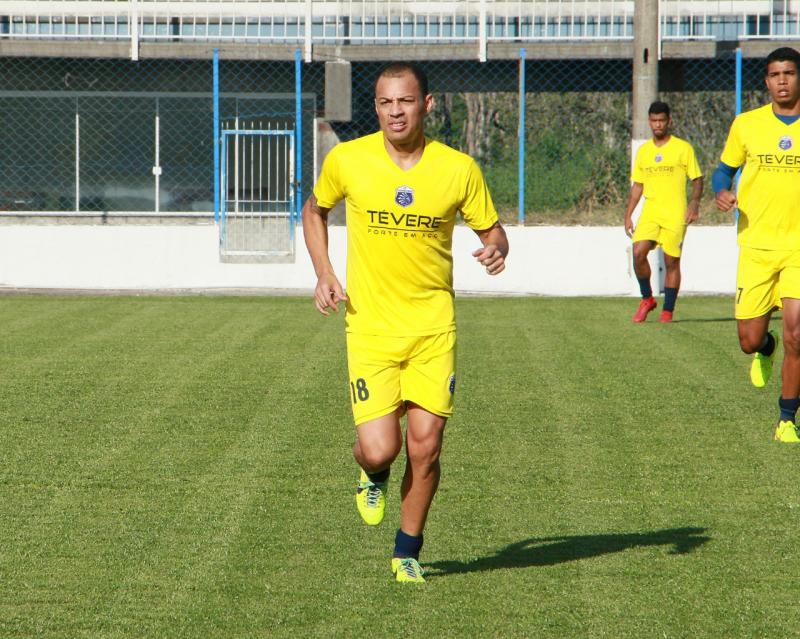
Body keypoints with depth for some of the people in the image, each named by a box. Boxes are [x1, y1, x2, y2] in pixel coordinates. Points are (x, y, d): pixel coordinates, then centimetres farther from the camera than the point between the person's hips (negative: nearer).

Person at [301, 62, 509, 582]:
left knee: (425, 445, -4)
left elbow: (492, 230, 9)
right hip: (370, 326, -1)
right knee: (379, 449, -12)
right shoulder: (347, 160, -4)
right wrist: (324, 273, 2)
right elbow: (315, 210, 16)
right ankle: (375, 476, 27)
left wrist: (496, 251, -15)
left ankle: (408, 550, 19)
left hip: (433, 325, 1)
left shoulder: (459, 169, -4)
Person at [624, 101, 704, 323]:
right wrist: (628, 215, 12)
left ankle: (667, 311, 8)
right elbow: (637, 185, 18)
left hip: (675, 214, -3)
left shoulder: (683, 148, 1)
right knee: (638, 253, -14)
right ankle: (647, 299, 5)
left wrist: (694, 203, -14)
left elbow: (697, 179, 3)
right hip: (650, 212, 3)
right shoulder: (643, 151, 13)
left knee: (671, 262, -1)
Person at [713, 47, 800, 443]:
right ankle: (766, 349, 40)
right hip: (756, 245, 1)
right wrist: (721, 192, -6)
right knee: (750, 340, 1)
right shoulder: (747, 124, 4)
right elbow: (724, 169, 16)